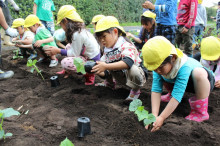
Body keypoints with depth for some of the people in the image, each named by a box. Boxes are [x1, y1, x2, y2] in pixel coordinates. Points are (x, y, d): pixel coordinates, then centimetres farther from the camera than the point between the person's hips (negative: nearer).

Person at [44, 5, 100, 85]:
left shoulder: (77, 34, -23)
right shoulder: (81, 30, 7)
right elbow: (75, 49, 13)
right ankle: (68, 72, 19)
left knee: (65, 63, -23)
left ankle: (89, 74, -5)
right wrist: (58, 50, 10)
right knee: (69, 47, 15)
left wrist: (58, 51, -10)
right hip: (88, 56, 10)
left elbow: (75, 54, -18)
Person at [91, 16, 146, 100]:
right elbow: (106, 72, -2)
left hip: (137, 75, -7)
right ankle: (109, 83, 22)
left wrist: (106, 66, -52)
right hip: (121, 76, 7)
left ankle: (135, 90, -10)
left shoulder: (126, 46, -25)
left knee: (132, 69, -42)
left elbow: (128, 62, -47)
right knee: (100, 61, -2)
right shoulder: (107, 50, -1)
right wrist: (97, 71, -23)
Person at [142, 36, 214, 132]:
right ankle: (171, 95, 19)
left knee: (198, 72, -38)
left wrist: (161, 118, -44)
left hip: (205, 81, -6)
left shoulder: (184, 67, -41)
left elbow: (177, 95, -43)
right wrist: (154, 115, -38)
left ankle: (201, 112, -21)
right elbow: (156, 90, -28)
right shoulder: (158, 66, -24)